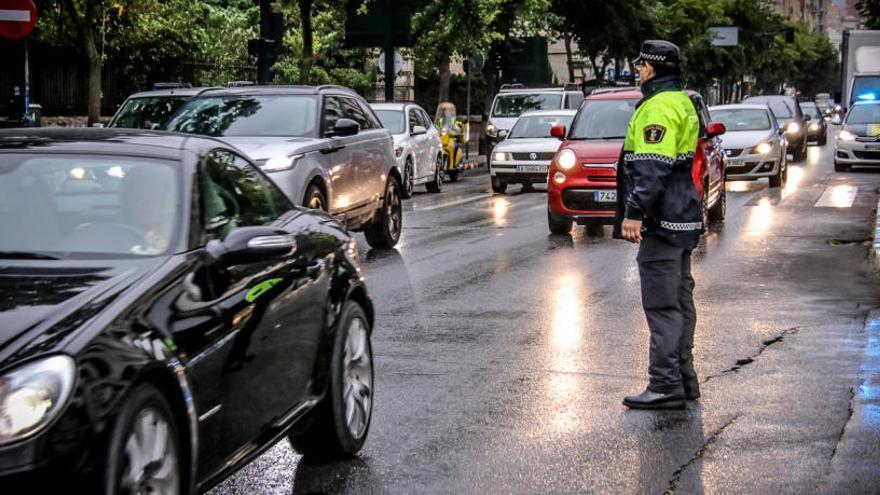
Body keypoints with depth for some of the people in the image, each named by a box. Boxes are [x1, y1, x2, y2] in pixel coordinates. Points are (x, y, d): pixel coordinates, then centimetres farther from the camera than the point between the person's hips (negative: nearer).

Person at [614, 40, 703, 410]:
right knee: (680, 299, 15)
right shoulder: (683, 102, 18)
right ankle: (684, 378, 23)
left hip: (661, 220, -11)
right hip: (682, 217, 11)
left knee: (662, 303, -9)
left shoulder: (659, 107, -15)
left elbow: (652, 168, -24)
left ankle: (666, 386, -8)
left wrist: (634, 213, -26)